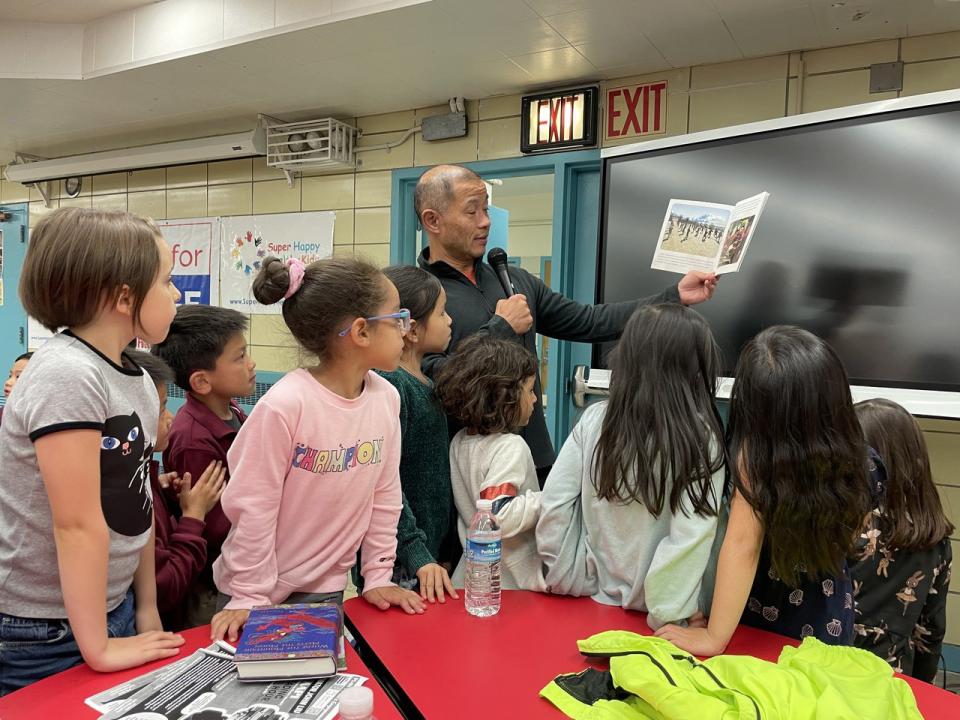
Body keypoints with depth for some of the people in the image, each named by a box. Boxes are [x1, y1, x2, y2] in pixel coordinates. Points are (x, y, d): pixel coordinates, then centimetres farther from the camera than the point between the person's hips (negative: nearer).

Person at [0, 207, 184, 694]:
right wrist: (98, 647, -18)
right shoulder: (66, 376, -24)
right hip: (44, 632, -7)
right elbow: (78, 525, -24)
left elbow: (136, 502, 5)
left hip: (111, 608, 8)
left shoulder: (139, 380, 1)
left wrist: (146, 607, 9)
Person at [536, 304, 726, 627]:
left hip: (590, 597, 3)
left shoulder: (594, 418, -8)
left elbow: (554, 504, -6)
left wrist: (565, 579, 4)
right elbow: (690, 537, -20)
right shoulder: (701, 437, -16)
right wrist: (668, 617, -11)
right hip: (644, 612, -2)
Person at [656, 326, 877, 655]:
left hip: (755, 626, -3)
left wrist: (713, 638, -26)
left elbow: (742, 543, -32)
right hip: (829, 627, 4)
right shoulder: (863, 464, -18)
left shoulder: (755, 455, -33)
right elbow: (845, 543, -2)